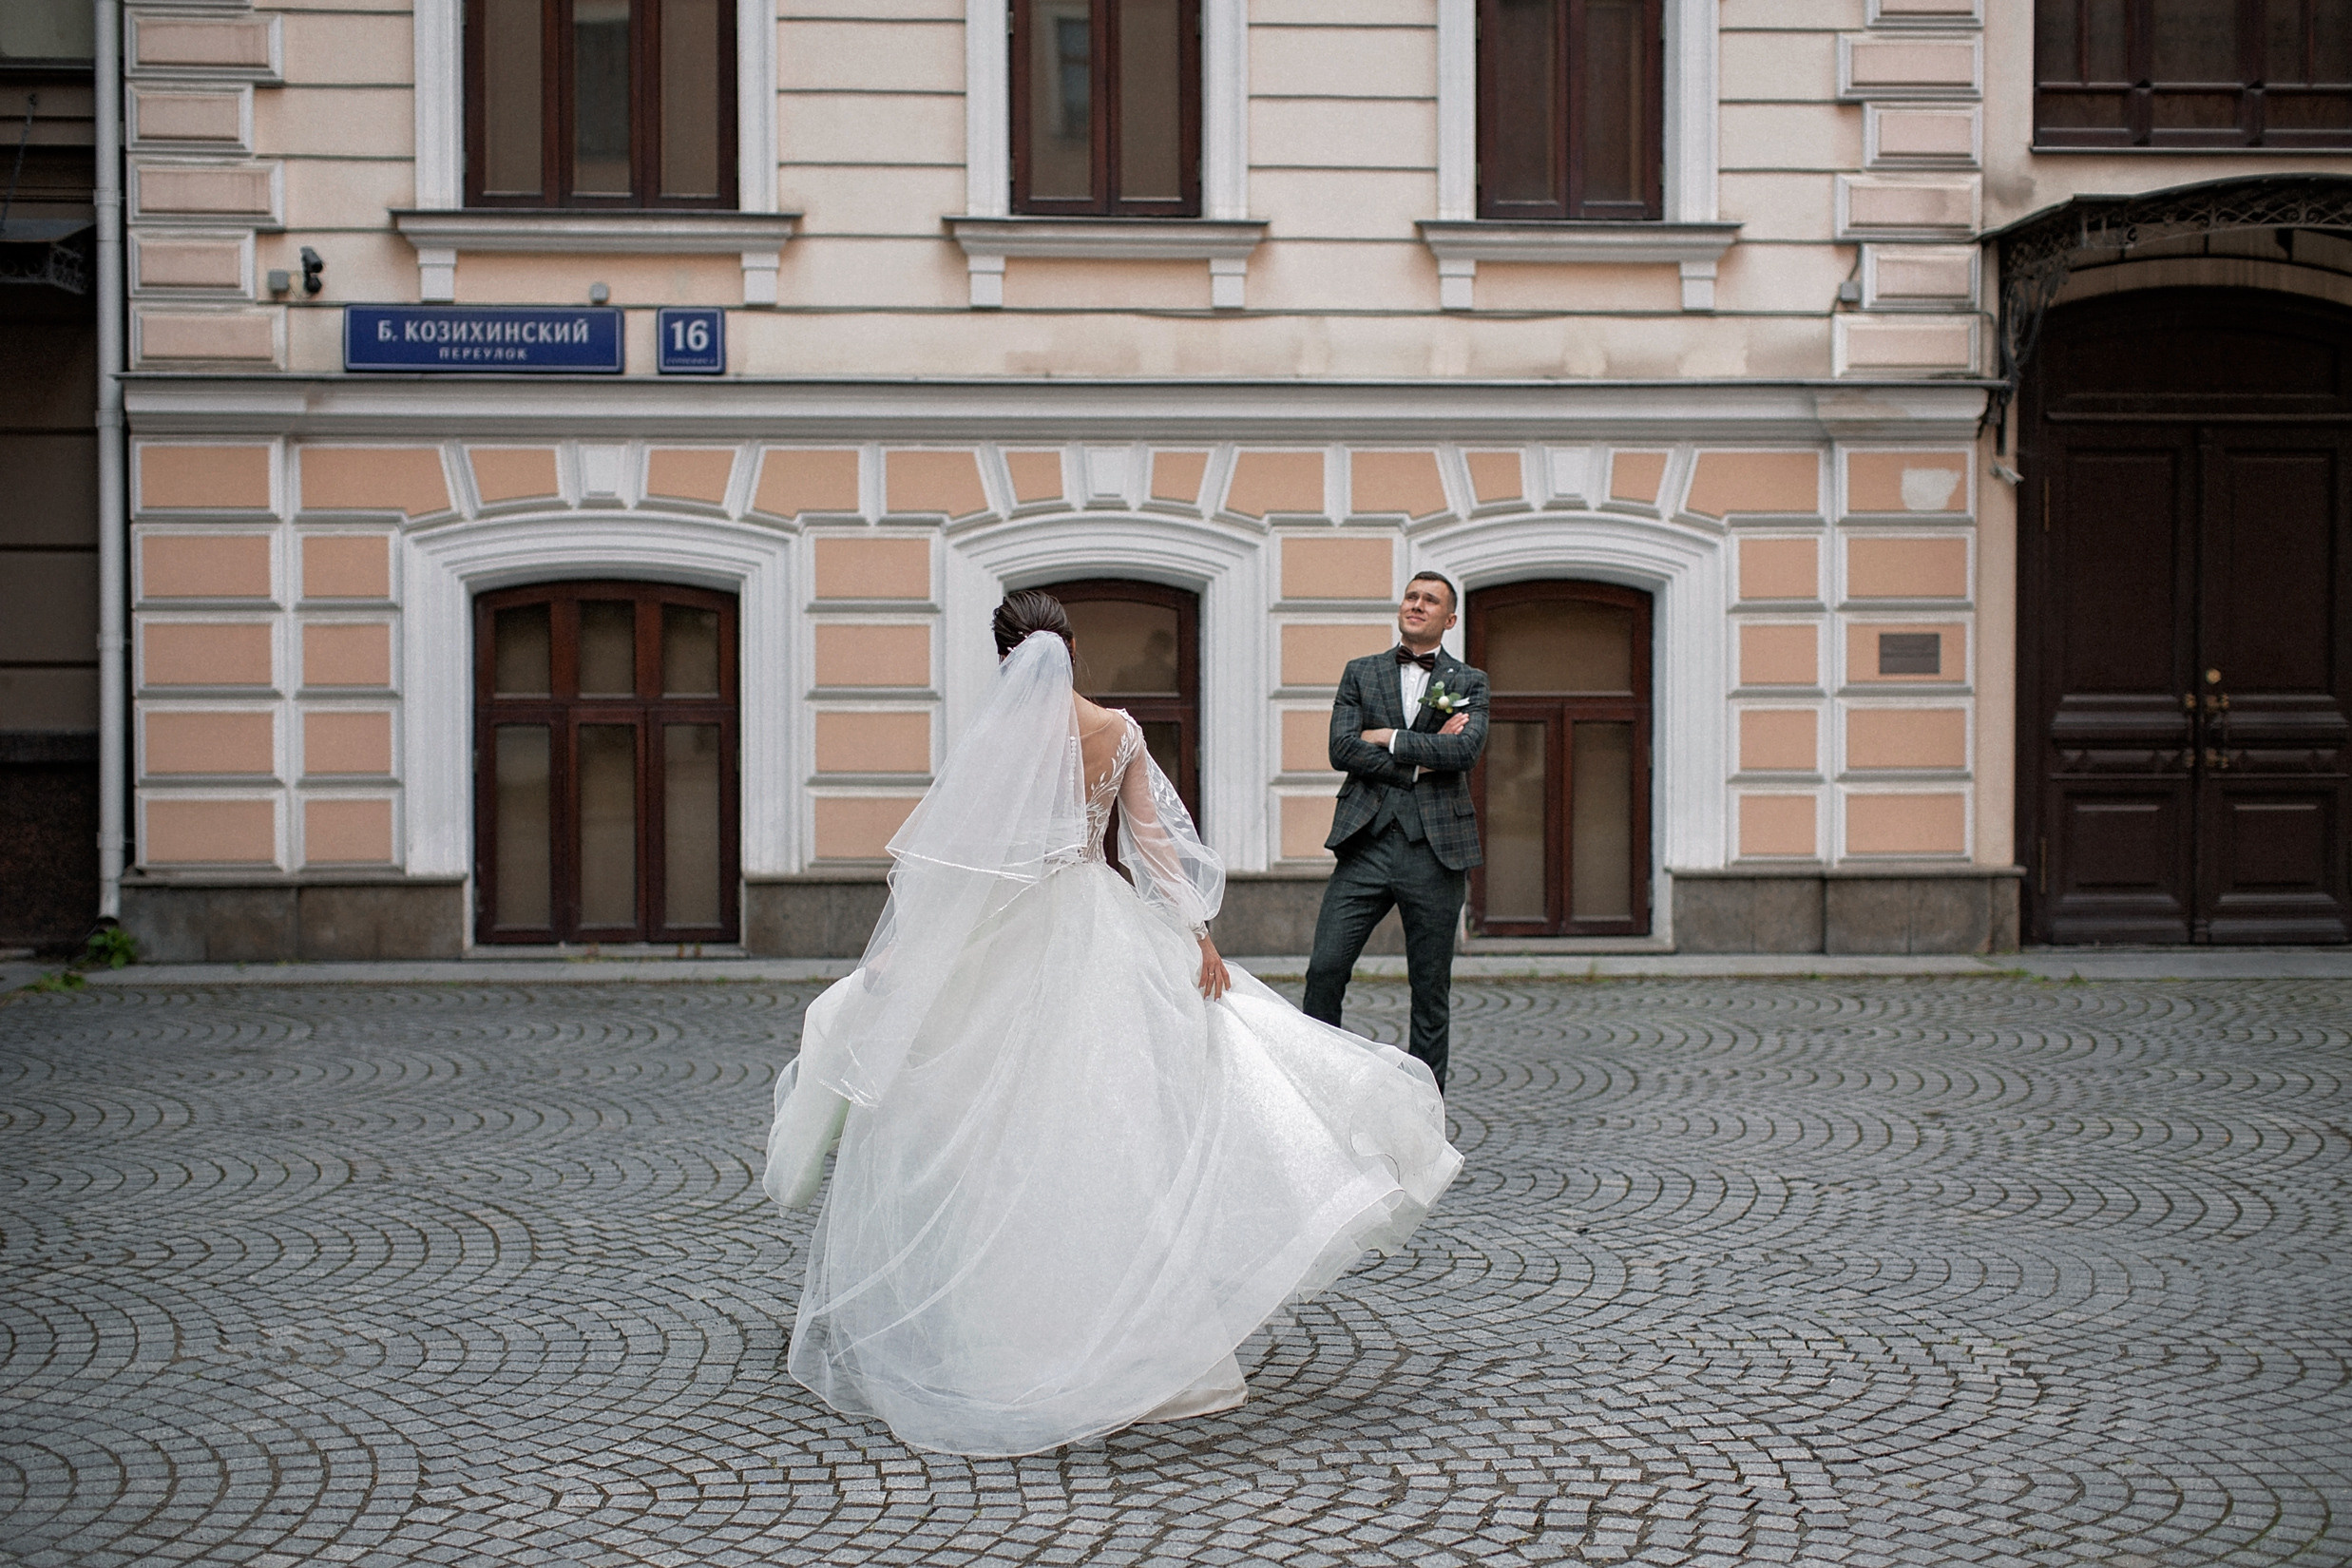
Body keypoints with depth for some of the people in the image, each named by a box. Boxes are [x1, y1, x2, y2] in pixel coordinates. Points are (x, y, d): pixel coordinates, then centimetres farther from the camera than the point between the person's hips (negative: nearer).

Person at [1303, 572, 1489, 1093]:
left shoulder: (1469, 683, 10)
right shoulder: (1360, 673, 13)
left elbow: (1466, 749, -9)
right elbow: (1342, 750, -1)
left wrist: (1388, 738, -7)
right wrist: (1420, 760, -7)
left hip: (1435, 849, -1)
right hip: (1366, 844, 1)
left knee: (1431, 987, 4)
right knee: (1325, 970, -9)